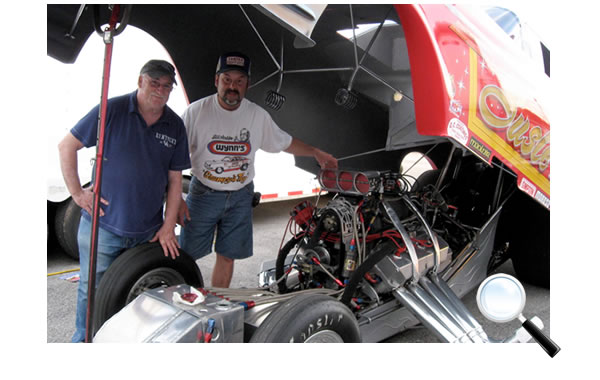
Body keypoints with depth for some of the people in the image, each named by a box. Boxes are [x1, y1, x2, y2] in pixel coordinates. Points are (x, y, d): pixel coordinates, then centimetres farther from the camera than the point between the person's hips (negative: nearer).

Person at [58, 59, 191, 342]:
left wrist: (169, 226, 1)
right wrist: (77, 193, -7)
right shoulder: (112, 110, -8)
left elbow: (175, 178, 5)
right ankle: (84, 340, 31)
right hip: (103, 226, -3)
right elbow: (67, 146, -2)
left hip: (149, 231, 3)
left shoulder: (175, 126, 3)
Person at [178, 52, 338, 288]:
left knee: (227, 256, 11)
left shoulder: (258, 116, -2)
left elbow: (285, 142, 14)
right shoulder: (196, 111, -10)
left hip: (241, 197, 2)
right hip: (203, 194, -2)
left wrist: (316, 153, 13)